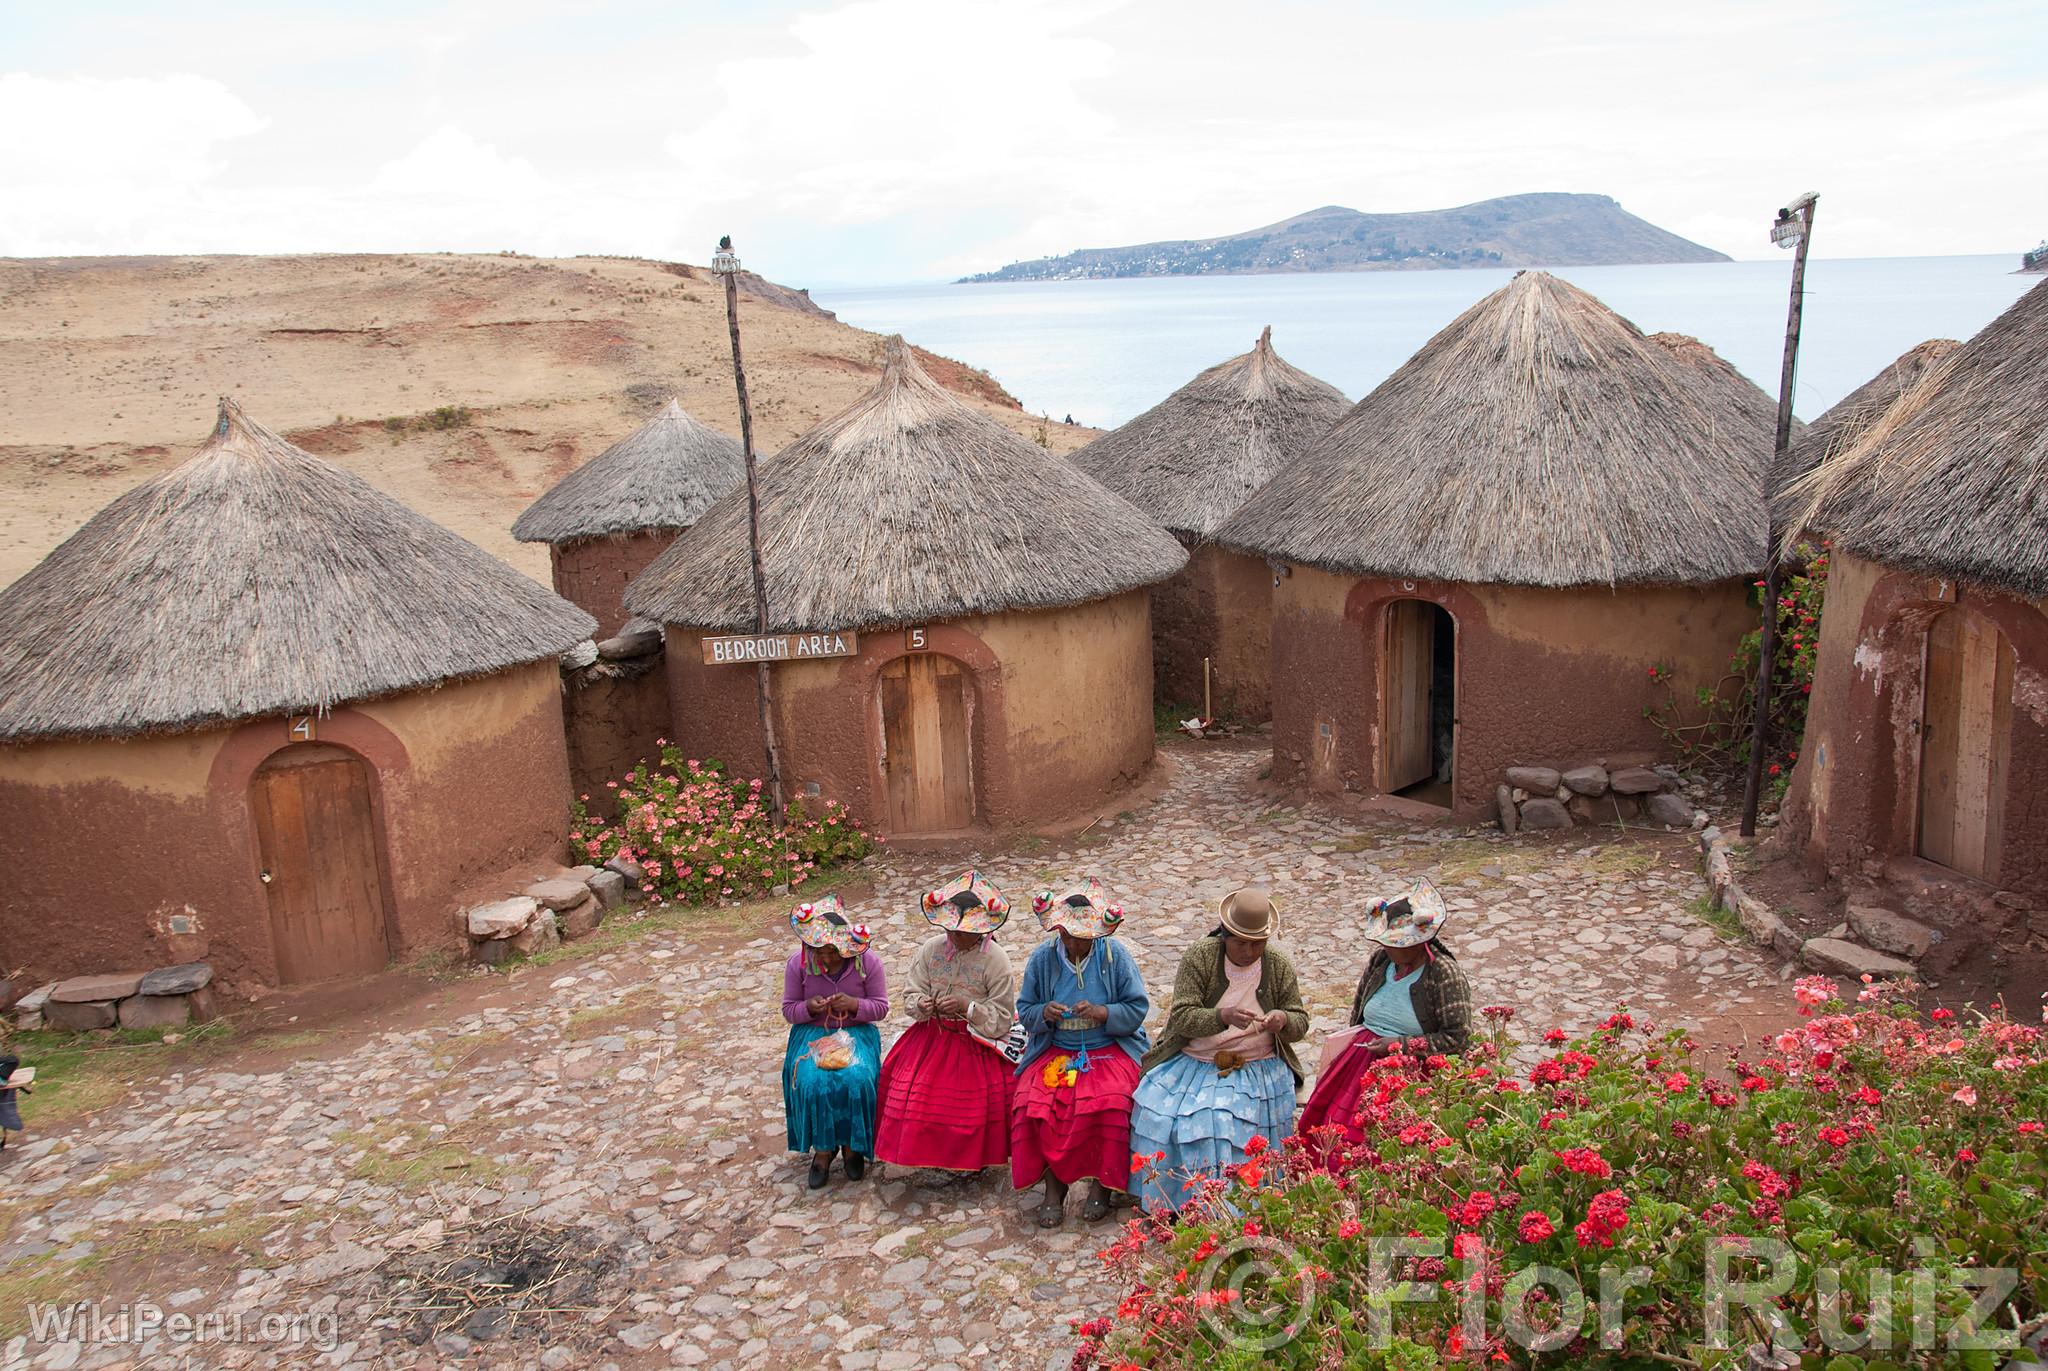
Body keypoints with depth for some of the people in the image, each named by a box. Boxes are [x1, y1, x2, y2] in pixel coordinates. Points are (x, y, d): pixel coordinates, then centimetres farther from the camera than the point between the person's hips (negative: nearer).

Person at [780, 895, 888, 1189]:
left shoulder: (868, 962, -9)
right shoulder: (798, 963, -6)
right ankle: (822, 1149, -5)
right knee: (812, 1082, -29)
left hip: (856, 1033, -1)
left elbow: (881, 1007, -1)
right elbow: (788, 1008, 4)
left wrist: (855, 1005, -21)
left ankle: (853, 1145, -4)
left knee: (856, 1079, -31)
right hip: (812, 1034, 1)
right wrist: (808, 1008, -19)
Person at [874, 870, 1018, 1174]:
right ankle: (930, 1151, 13)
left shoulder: (995, 960, -10)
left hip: (977, 1041, -4)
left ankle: (975, 1156, 8)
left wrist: (967, 1007, -23)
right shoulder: (931, 949, 2)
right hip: (932, 1034, 4)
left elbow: (1002, 1017, -9)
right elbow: (912, 994, 6)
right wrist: (921, 1004, -17)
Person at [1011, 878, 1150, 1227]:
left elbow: (1137, 1009, -4)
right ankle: (1054, 1184, -10)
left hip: (1109, 1049, -2)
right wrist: (1044, 1013, -16)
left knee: (1108, 1103, -31)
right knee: (1034, 1103, -26)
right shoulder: (1042, 957, 0)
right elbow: (1024, 1009, 7)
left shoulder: (1115, 955, -4)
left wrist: (1103, 1013, -21)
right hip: (1054, 1050, 2)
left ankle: (1101, 1184, -10)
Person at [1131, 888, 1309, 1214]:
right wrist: (1223, 1016, -32)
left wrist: (1283, 1020, -18)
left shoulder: (1279, 965, 2)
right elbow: (1180, 1017, -13)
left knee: (1238, 1124, -27)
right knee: (1159, 1113, -23)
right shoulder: (1199, 957, -5)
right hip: (1194, 1062, 0)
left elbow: (1301, 1023, 8)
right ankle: (1170, 1201, -3)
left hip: (1258, 1067, 0)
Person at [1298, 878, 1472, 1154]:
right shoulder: (1379, 960, 7)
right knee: (1318, 1122, -12)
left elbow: (1458, 1038, -11)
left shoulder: (1444, 974, -9)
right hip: (1361, 1056, 6)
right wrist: (1357, 1043, 9)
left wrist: (1403, 1044, -13)